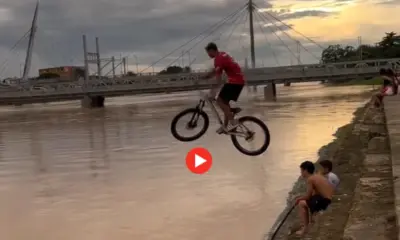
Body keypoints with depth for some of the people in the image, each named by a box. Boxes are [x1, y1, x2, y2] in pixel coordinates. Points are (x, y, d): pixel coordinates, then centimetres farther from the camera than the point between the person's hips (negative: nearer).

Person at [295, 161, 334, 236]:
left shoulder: (310, 179, -11)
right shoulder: (317, 176, 16)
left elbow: (308, 196, -7)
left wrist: (299, 198, 11)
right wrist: (301, 198, 19)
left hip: (326, 201, -10)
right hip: (330, 199, 10)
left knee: (301, 204, -2)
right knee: (307, 201, 27)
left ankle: (306, 228, 1)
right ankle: (307, 224, 34)